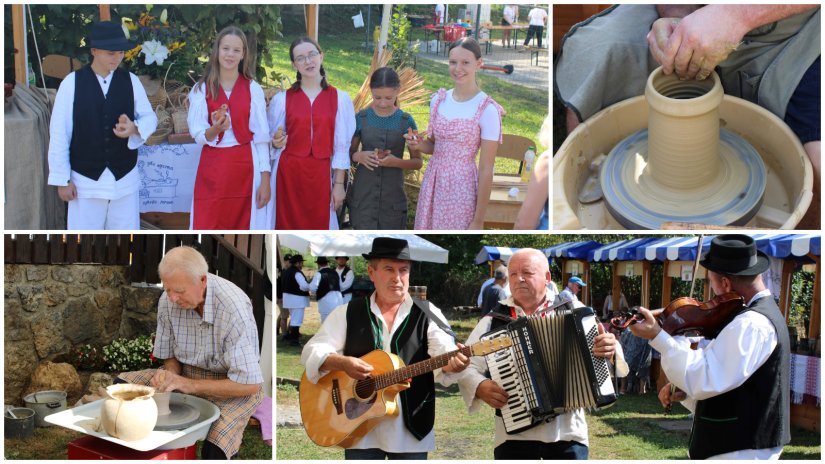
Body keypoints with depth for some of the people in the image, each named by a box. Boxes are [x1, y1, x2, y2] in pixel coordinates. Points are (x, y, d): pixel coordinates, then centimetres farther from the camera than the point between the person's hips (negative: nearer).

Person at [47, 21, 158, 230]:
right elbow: (59, 133, -6)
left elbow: (150, 117, 6)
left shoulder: (131, 81, 0)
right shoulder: (72, 83, -8)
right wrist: (62, 179, -6)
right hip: (85, 179, -2)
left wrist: (134, 128, -19)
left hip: (124, 178, 2)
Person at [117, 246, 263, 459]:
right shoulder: (168, 300, -11)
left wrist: (189, 385, -26)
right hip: (185, 376, 6)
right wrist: (169, 375, -18)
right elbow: (170, 357, 5)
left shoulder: (234, 308, -28)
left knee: (214, 450, -31)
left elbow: (249, 384, -26)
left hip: (233, 385, -6)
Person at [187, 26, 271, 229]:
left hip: (245, 169, 0)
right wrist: (214, 130, -22)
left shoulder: (253, 89, 1)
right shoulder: (202, 89, 3)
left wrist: (265, 180, -4)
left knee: (242, 230, 4)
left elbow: (261, 138, 0)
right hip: (212, 169, 0)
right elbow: (197, 135, 1)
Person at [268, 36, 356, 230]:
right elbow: (274, 140, 9)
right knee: (289, 228, 3)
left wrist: (339, 183, -2)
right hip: (288, 174, 0)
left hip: (321, 176, 0)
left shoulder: (340, 98, 2)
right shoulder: (282, 99, 3)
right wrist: (276, 142, -14)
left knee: (319, 228, 3)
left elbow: (342, 146, 2)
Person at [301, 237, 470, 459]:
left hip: (411, 428, 0)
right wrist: (343, 363, -21)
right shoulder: (348, 313, 4)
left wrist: (451, 364, -37)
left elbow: (442, 352, -14)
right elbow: (311, 351, -1)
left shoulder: (427, 314, 1)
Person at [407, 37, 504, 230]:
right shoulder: (438, 100, 3)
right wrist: (420, 144, -7)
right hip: (432, 182, 5)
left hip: (462, 187, -5)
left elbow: (486, 170, -13)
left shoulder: (487, 110, -14)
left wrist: (478, 221, -13)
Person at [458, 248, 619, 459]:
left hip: (568, 431, 0)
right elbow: (465, 366, 4)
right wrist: (480, 387, -14)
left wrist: (608, 349, -18)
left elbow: (598, 344, 3)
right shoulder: (493, 321, 5)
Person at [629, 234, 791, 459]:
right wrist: (685, 393, 2)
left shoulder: (752, 324, -20)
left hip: (739, 451, -10)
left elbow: (702, 378, -29)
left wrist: (657, 337, -27)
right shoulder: (762, 313, 14)